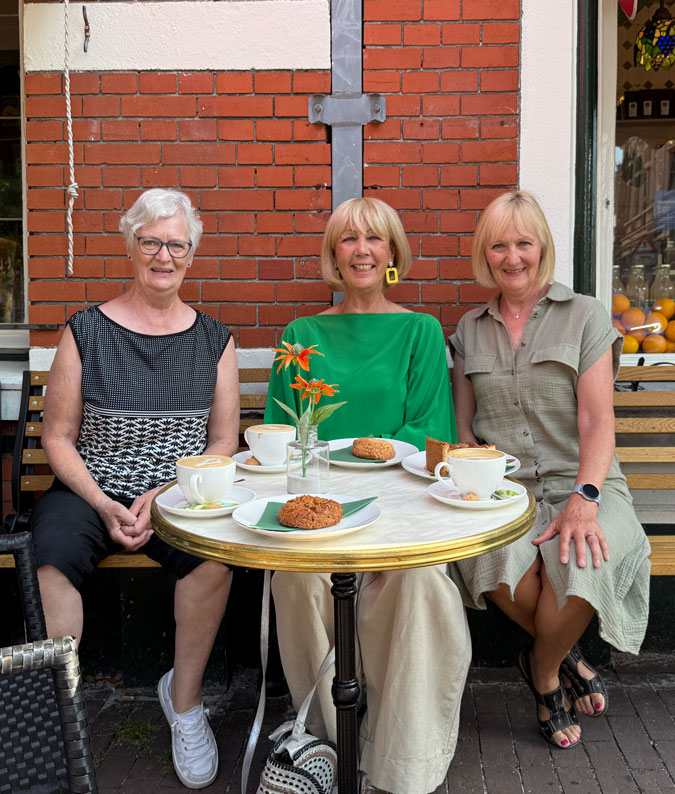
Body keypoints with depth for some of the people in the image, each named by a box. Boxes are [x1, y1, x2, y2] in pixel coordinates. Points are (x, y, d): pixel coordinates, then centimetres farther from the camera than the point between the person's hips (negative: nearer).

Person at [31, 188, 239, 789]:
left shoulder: (214, 340, 8)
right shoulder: (87, 331, 4)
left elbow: (224, 441, 6)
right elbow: (58, 438, 3)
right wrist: (105, 506, -12)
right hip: (90, 491, 0)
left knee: (216, 549, -29)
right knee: (53, 553, -30)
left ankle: (184, 696, -5)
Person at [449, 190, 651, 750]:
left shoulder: (584, 315, 5)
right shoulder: (470, 329, 14)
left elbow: (599, 421, -5)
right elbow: (463, 425, 14)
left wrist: (585, 498, -22)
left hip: (578, 483, -1)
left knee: (580, 560, -33)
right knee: (498, 561, -32)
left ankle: (544, 669, 1)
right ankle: (566, 654, 2)